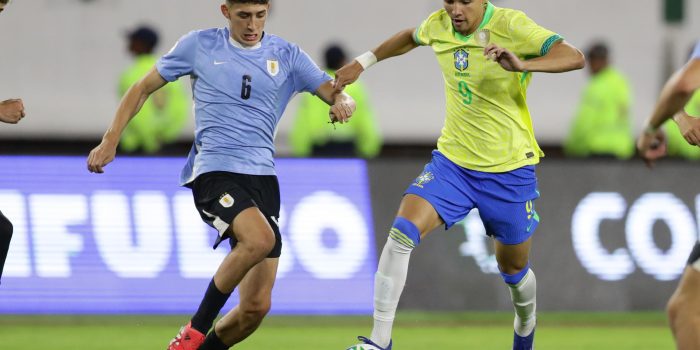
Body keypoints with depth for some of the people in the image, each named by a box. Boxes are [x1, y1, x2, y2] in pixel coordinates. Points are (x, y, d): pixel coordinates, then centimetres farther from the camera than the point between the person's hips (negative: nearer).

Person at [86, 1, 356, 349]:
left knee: (256, 307, -4)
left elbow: (335, 95, 4)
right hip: (214, 172, -4)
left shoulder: (287, 56, 9)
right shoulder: (199, 46, 4)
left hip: (262, 176, 4)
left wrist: (343, 102, -20)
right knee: (260, 238, -34)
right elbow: (143, 88, 11)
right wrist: (110, 141, 4)